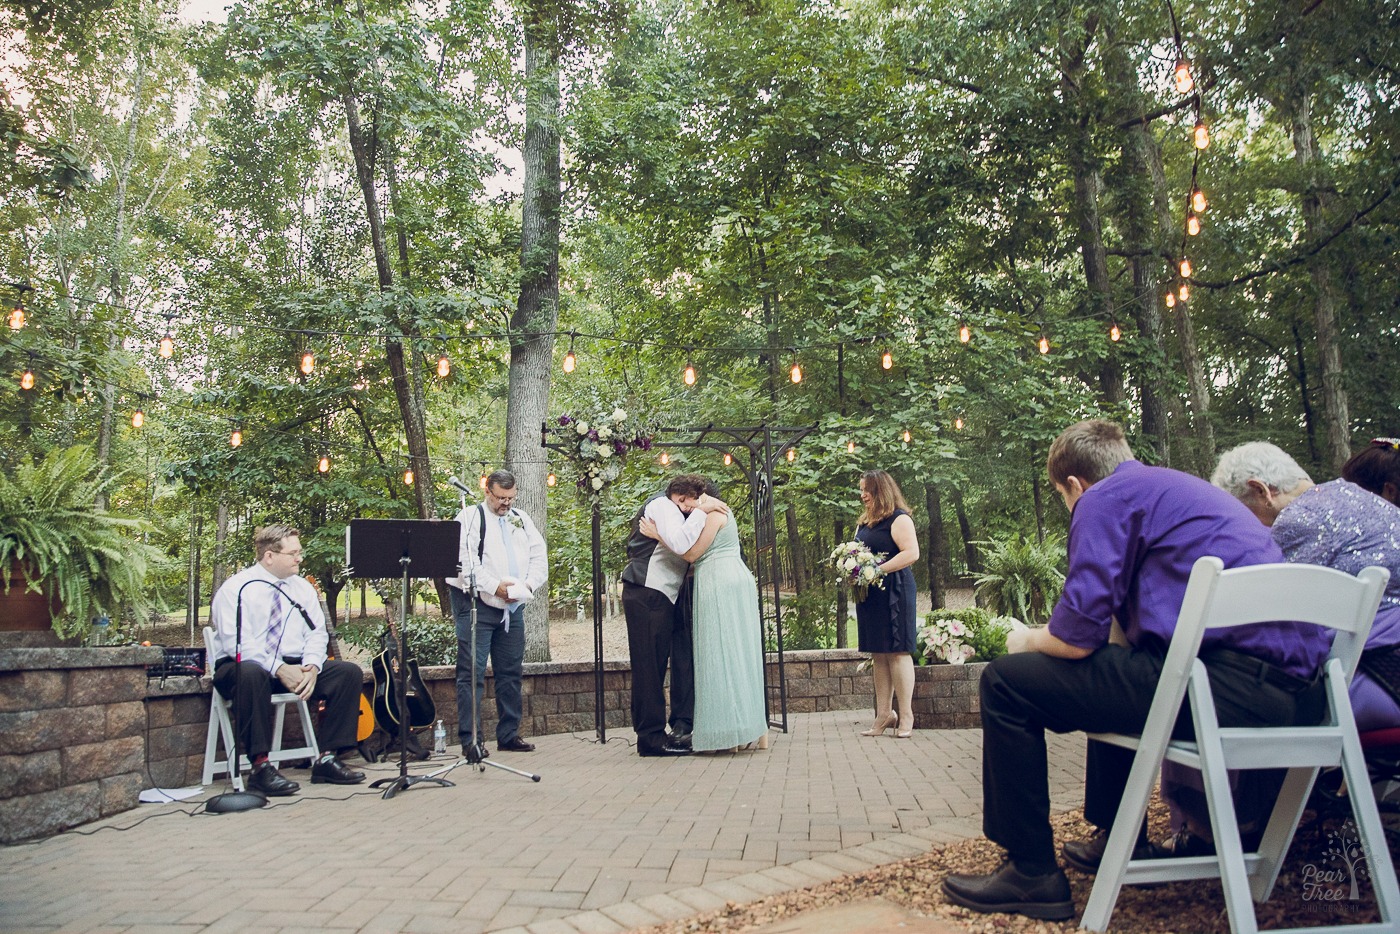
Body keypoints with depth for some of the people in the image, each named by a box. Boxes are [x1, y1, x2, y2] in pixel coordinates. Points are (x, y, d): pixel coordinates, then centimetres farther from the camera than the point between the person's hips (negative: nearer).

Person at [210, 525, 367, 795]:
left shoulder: (302, 587, 10)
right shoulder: (237, 588, -8)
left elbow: (316, 633, 6)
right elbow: (237, 643, -18)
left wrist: (312, 666, -14)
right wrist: (279, 669, -26)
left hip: (294, 666, 6)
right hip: (239, 668, -6)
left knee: (350, 672, -12)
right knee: (252, 674, -41)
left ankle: (328, 759, -11)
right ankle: (260, 766, -34)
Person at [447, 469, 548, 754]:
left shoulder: (521, 520, 15)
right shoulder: (470, 517, -4)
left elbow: (539, 556, 11)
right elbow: (464, 561, -16)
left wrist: (529, 584, -7)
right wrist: (495, 586, -21)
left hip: (512, 607, 6)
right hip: (477, 605, -6)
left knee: (511, 672, 10)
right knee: (472, 674, -6)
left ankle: (509, 735, 20)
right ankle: (469, 740, -1)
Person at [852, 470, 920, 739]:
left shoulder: (898, 519, -7)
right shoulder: (864, 522, 19)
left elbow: (911, 552, -17)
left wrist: (877, 569, -21)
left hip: (893, 593, -8)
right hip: (869, 595, 8)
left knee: (897, 652, -6)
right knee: (878, 655, 8)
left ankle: (906, 716, 0)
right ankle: (884, 714, 12)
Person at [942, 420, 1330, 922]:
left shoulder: (1106, 497, -1)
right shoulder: (1183, 488, 27)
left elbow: (1077, 637, -9)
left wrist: (1028, 640, 13)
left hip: (1228, 688, -10)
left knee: (1006, 683, -1)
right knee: (1110, 674, 35)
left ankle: (1031, 874, 6)